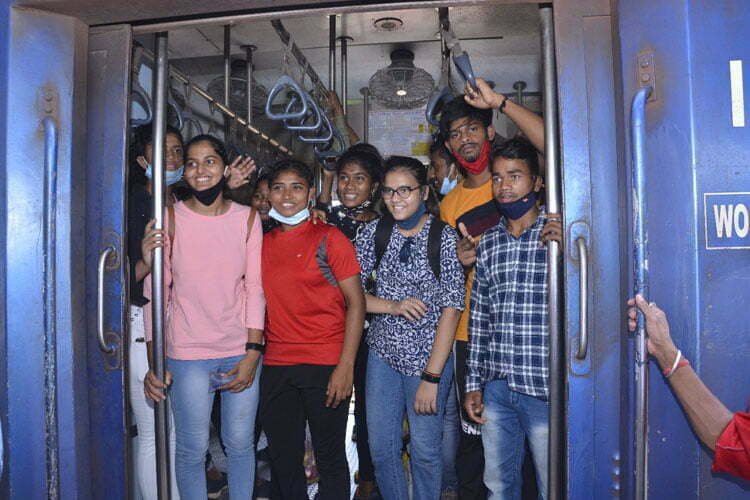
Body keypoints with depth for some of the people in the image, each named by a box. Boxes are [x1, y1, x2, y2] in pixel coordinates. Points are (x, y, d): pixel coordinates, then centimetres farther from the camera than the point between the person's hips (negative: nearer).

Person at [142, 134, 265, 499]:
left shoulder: (247, 219, 2)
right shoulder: (170, 218, -3)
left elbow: (254, 288, 0)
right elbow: (155, 293, -4)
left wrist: (253, 351, -7)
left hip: (242, 352, 2)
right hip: (187, 355, -1)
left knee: (240, 443, 12)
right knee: (192, 449, 7)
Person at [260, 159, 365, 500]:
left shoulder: (328, 238, -3)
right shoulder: (262, 243, 10)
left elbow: (356, 303, -7)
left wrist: (346, 367, -14)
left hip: (326, 365, -4)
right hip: (275, 366, 4)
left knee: (330, 459, 8)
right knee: (283, 461, 14)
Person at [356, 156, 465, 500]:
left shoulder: (444, 236, -9)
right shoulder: (374, 232, 1)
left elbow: (451, 308, -12)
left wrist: (431, 378, -15)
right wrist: (393, 306, -16)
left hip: (429, 356, -3)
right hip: (383, 354, 3)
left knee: (425, 451, 8)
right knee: (381, 448, 11)